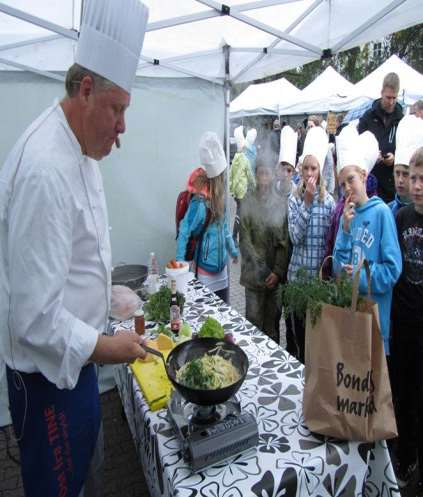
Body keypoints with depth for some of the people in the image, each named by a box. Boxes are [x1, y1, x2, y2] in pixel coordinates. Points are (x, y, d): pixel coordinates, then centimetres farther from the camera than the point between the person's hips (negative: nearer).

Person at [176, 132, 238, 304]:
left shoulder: (219, 198, 2)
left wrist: (233, 251, 22)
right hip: (206, 270, -7)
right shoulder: (200, 203, -21)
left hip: (221, 266, 7)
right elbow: (184, 233, -22)